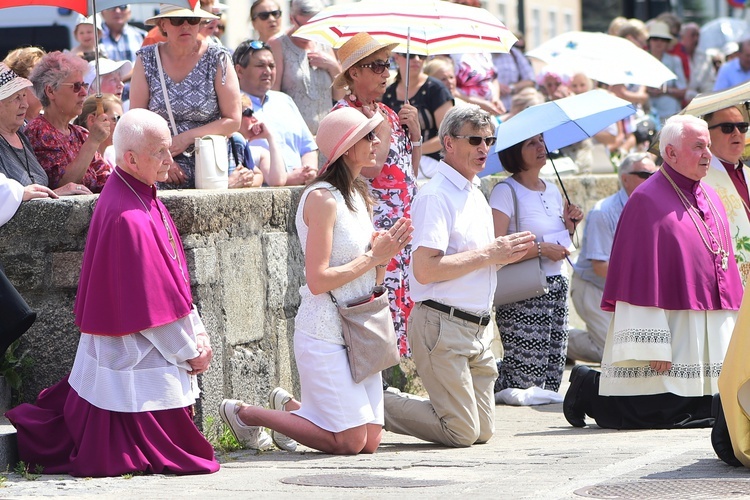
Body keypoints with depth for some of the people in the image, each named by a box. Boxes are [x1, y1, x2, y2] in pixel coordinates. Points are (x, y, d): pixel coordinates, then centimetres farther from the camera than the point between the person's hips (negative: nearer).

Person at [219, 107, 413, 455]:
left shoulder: (357, 197, 12)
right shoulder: (322, 199, -15)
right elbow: (318, 280, -20)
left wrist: (386, 252, -6)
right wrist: (373, 257, -15)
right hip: (325, 332, -8)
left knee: (370, 441, 4)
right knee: (350, 442, -9)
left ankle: (289, 407, 27)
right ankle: (244, 414, 7)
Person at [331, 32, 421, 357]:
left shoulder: (387, 113, 17)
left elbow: (411, 171, 20)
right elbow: (369, 168, -17)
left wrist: (415, 132, 7)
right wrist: (385, 129, -9)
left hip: (404, 228, 8)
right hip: (375, 227, -8)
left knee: (405, 301, 5)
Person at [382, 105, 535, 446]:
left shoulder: (476, 195, 17)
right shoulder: (436, 195, -13)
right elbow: (426, 270, -22)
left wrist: (505, 255, 4)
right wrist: (488, 255, -16)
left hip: (478, 328, 9)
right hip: (442, 326, -9)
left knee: (483, 431, 9)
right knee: (463, 433, -10)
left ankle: (389, 401, 20)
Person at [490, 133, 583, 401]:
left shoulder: (553, 191, 15)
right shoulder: (505, 192, -9)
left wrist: (569, 225, 8)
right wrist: (540, 248, -19)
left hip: (556, 287, 8)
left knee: (554, 374, 3)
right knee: (527, 379, -9)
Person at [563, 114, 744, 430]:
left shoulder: (711, 199, 14)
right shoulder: (647, 200, -11)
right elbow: (643, 277, -15)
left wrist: (734, 330, 14)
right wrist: (654, 346, -20)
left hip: (713, 329, 8)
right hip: (672, 324, -8)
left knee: (707, 412, 5)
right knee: (663, 413, -10)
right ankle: (589, 389, 15)